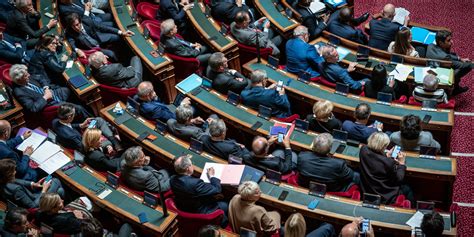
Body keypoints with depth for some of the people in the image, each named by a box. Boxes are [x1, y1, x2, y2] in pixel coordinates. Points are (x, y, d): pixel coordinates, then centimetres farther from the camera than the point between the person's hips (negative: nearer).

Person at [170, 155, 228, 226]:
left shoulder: (172, 179, -15)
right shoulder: (195, 183, -39)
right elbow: (217, 190, -26)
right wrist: (212, 176, -10)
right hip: (200, 213, -7)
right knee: (224, 205, 18)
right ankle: (223, 224, 44)